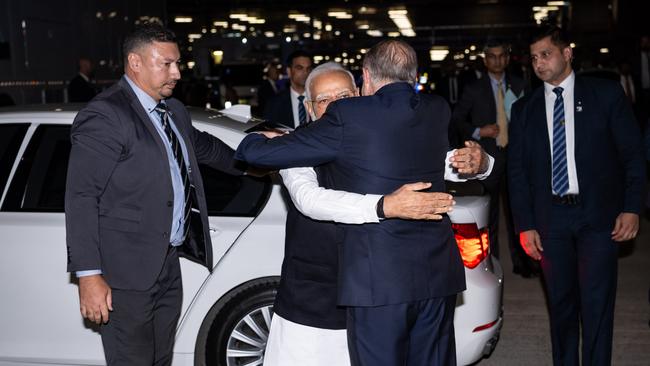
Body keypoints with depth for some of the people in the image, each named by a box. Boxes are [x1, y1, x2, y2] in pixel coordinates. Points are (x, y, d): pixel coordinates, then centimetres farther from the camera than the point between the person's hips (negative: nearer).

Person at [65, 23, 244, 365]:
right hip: (127, 273, -8)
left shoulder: (174, 111, 11)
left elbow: (202, 146, 33)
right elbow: (81, 198, -18)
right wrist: (89, 275, -21)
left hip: (168, 264, 9)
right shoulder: (104, 116, -15)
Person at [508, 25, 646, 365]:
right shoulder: (524, 109, 8)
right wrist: (525, 225, 2)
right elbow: (517, 170, 8)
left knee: (596, 305, -2)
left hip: (598, 214, -2)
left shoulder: (607, 94, 3)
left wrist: (631, 208, -6)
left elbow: (632, 154, 2)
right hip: (550, 218, 2)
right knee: (561, 302, 9)